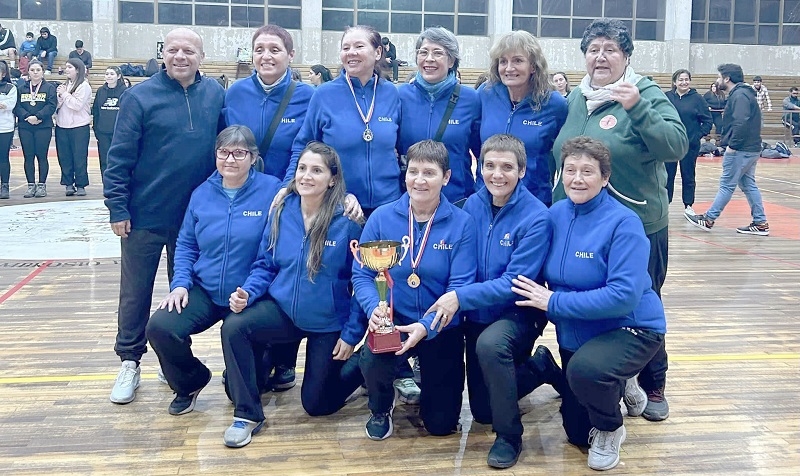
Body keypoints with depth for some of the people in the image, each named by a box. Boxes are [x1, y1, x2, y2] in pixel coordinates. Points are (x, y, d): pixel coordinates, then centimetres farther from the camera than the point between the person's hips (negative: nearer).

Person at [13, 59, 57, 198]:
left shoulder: (50, 87, 3)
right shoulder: (21, 88, 12)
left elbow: (51, 105, -9)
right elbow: (17, 106, 3)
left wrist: (37, 116, -18)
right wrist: (27, 117, -14)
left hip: (43, 127, -3)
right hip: (25, 127, 3)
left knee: (41, 156, -1)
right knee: (28, 157, 4)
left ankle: (42, 185, 7)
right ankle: (31, 185, 11)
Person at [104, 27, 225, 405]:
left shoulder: (215, 94, 2)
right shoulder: (140, 97, -8)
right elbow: (119, 157, -8)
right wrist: (117, 207, -12)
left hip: (195, 215, 3)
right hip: (145, 215, -3)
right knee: (135, 293, 8)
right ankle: (129, 363, 23)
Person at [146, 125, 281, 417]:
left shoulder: (272, 191, -12)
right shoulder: (202, 194, 2)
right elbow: (185, 244, 9)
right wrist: (180, 283, -6)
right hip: (204, 291, 4)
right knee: (159, 327, -22)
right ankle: (189, 382, 7)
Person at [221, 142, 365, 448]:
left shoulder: (348, 222, -18)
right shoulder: (281, 212, -6)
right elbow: (265, 265, 2)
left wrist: (352, 334, -13)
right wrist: (247, 292, -18)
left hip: (329, 321, -3)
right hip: (283, 309, 3)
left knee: (317, 404, 6)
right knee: (234, 326, -26)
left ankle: (363, 363, 36)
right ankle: (247, 415, -9)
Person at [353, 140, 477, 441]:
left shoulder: (462, 224, -11)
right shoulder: (381, 217, -5)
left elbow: (461, 286, -16)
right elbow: (361, 274, -5)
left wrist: (427, 326, -30)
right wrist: (374, 308, -26)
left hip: (440, 328, 0)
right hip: (391, 321, 0)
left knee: (441, 424, 4)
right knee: (373, 361, -34)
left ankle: (422, 379, 41)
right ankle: (381, 409, 5)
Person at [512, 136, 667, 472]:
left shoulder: (623, 223, -23)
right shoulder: (556, 214, -4)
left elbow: (624, 296, -31)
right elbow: (546, 277, 5)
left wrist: (554, 302, -28)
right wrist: (537, 296, -16)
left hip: (631, 329, -6)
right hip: (575, 334, 6)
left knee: (585, 369, -38)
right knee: (577, 434, 15)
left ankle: (610, 429, -5)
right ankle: (619, 386, 43)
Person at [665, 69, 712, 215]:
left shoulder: (697, 99, -1)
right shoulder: (666, 97, 1)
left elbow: (707, 121, 1)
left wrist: (699, 135, -8)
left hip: (690, 145, -1)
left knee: (688, 176, 8)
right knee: (667, 175, 7)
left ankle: (688, 205, 18)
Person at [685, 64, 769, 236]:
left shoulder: (739, 95, -15)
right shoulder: (743, 93, 17)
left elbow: (742, 123, -26)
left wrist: (733, 144, -21)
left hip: (740, 150, -10)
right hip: (750, 149, 10)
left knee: (726, 185, -1)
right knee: (748, 185, 12)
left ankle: (708, 219, 7)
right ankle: (760, 223, 13)